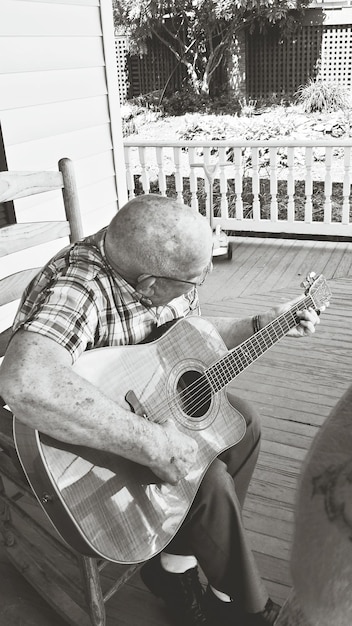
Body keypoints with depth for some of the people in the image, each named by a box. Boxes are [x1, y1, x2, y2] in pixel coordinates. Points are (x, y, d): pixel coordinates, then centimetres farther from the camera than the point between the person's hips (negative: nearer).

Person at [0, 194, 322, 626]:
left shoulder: (170, 278, -10)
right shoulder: (78, 288, -37)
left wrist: (260, 325, 4)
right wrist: (152, 445, -50)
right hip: (83, 446, -8)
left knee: (242, 421, 6)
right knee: (208, 478, -20)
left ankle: (176, 564, 13)